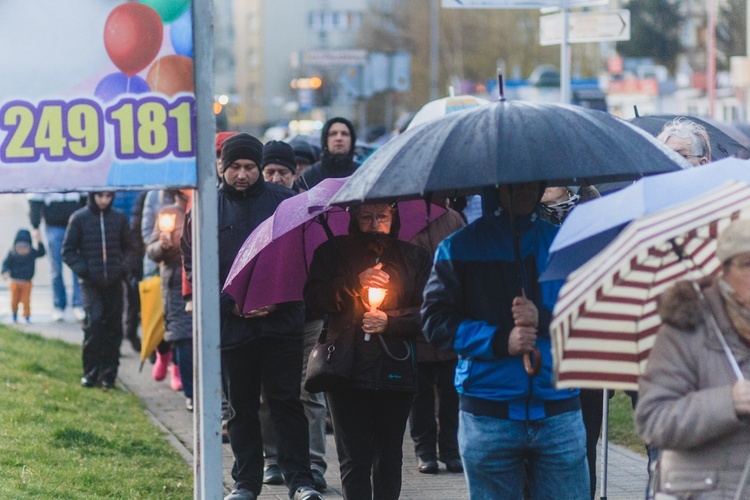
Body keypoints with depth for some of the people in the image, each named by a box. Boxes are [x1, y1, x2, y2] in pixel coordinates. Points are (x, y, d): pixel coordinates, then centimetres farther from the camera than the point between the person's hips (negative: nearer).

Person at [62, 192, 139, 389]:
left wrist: (125, 267, -4)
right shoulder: (79, 218, -1)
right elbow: (68, 250, 3)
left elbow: (131, 247, 13)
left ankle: (108, 373, 12)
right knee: (94, 321, -16)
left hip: (114, 283, 3)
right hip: (91, 283, -3)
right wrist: (82, 269, -11)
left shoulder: (119, 218, 5)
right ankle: (90, 372, -7)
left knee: (113, 328, 3)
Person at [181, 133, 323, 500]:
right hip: (231, 325, 2)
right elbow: (193, 267, 5)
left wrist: (280, 298, -9)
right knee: (241, 407, 8)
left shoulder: (285, 203, 2)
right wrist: (230, 304, -7)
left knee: (287, 401, -3)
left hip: (281, 321, -1)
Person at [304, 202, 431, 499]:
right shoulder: (332, 253, 10)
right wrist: (355, 282, -13)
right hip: (348, 372, -1)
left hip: (395, 371, 1)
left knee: (389, 458, 5)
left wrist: (390, 321, -13)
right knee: (354, 458, -5)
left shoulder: (412, 257, 10)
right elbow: (313, 299, -2)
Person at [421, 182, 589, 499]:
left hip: (558, 414, 1)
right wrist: (500, 341, -14)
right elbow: (435, 322, -1)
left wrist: (544, 319, -13)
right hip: (487, 412, -1)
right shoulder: (459, 248, 6)